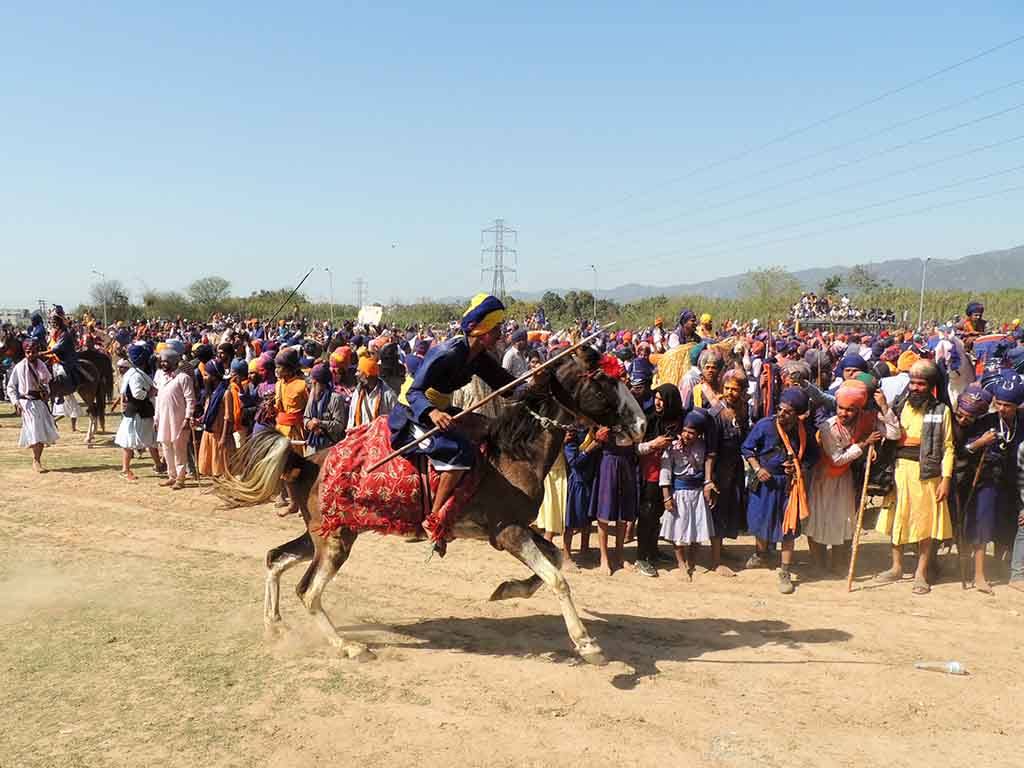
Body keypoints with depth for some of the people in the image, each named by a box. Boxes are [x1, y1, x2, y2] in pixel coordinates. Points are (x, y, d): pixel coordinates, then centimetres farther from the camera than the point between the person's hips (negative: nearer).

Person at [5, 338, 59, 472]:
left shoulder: (42, 365, 5)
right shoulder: (19, 367, -6)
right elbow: (10, 387, 1)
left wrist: (47, 392, 3)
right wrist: (15, 402, -9)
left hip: (40, 402, 5)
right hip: (27, 402, -5)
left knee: (44, 433, 7)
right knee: (35, 431, -12)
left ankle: (36, 460, 21)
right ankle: (36, 462, -7)